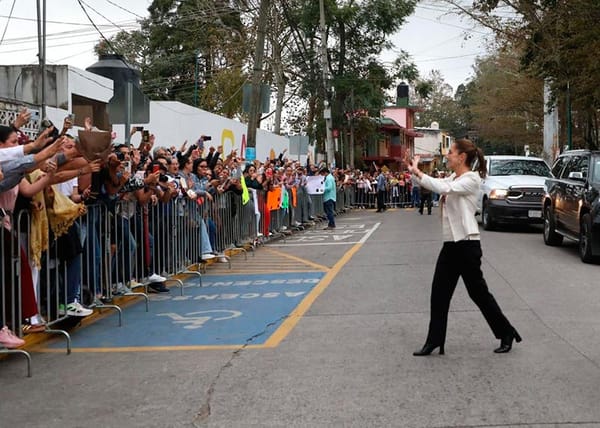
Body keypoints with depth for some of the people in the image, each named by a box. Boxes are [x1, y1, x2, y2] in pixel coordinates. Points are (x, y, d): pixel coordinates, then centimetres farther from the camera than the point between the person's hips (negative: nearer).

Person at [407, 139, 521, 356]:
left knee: (478, 292, 1)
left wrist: (417, 172, -24)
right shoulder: (452, 178, 14)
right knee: (439, 293, 5)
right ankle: (434, 341, 11)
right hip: (450, 243, 8)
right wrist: (414, 171, -5)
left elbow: (444, 188, -27)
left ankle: (506, 334, 16)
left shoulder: (471, 179, -13)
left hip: (467, 244, -8)